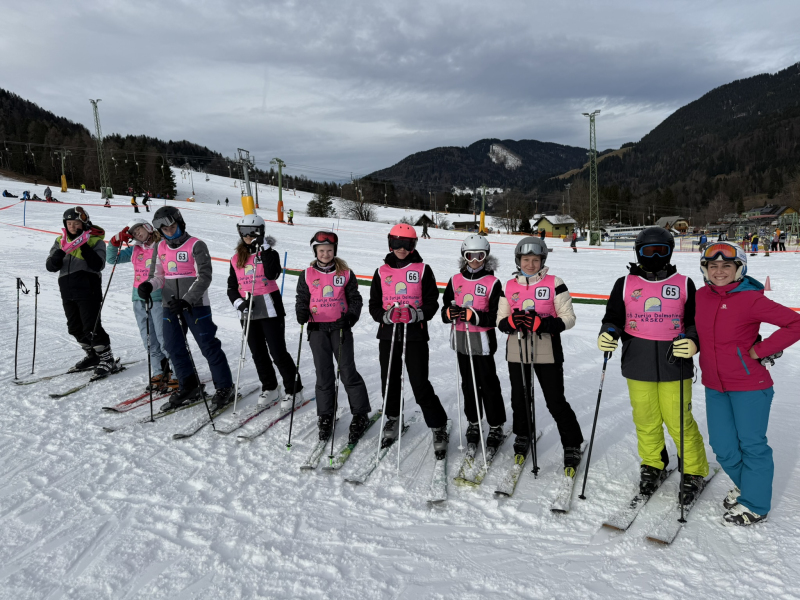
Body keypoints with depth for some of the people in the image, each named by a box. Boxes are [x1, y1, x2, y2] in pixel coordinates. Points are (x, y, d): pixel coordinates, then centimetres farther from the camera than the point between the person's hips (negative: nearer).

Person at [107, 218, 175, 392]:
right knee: (149, 340, 9)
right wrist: (116, 241, 6)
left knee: (163, 338, -7)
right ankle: (161, 373, 18)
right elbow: (112, 259, 19)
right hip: (139, 298, 7)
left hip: (159, 297, -6)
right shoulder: (134, 249, 14)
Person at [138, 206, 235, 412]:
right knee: (174, 348, 11)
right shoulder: (161, 248, 10)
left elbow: (204, 277, -15)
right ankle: (189, 388, 26)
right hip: (170, 306, 7)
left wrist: (187, 300, -23)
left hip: (195, 305, -7)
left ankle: (224, 388, 7)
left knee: (208, 346, -4)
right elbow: (159, 276, 17)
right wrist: (148, 285, -6)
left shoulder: (196, 245, -9)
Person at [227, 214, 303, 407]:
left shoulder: (269, 253, -2)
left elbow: (272, 274, -22)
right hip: (248, 313, 5)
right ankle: (270, 388, 28)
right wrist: (239, 302, -6)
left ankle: (294, 390, 8)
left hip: (270, 310, -5)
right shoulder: (237, 259, 11)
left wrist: (264, 250, -19)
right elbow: (231, 287, 13)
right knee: (258, 354, 12)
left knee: (278, 352, -5)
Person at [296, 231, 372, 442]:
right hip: (317, 329, 2)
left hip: (340, 327, -2)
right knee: (323, 374, 7)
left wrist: (351, 316, -12)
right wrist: (302, 314, -10)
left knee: (348, 372, -3)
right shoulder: (307, 275, 6)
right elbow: (302, 299, 11)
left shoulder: (346, 274, 3)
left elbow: (355, 299, 6)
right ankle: (325, 416, 21)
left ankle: (360, 415, 10)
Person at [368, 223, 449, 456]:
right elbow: (374, 305, 8)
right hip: (388, 334, 4)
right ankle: (393, 419, 35)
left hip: (415, 335, -3)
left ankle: (439, 429, 8)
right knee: (389, 382, 12)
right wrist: (387, 315, -13)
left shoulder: (423, 270, 2)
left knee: (420, 385, -6)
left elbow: (431, 303, -1)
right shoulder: (382, 272, 9)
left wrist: (415, 314, -20)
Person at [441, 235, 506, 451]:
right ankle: (473, 423, 29)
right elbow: (445, 310, 8)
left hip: (483, 341, -4)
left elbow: (496, 317, -12)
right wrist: (450, 313, -15)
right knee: (468, 384, 14)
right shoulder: (455, 280, 6)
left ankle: (496, 427, 17)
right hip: (461, 340, 4)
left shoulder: (492, 283, -7)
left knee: (488, 385, 3)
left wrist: (473, 316, -23)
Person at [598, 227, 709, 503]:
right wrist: (608, 334, -13)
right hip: (638, 366, 1)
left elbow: (696, 321, 6)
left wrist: (692, 341, -14)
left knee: (680, 422, 2)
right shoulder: (625, 284, 5)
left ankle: (694, 472, 24)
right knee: (646, 421, 11)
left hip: (674, 365, -1)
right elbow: (613, 318, 8)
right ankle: (652, 466, 34)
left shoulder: (684, 284, 4)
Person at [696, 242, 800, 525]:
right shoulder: (701, 296, 1)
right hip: (715, 385, 6)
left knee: (752, 445, 7)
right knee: (723, 447, 14)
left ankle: (755, 506, 25)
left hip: (749, 386, -6)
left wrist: (760, 350, -18)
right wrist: (696, 346, 7)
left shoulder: (751, 299, -17)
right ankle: (745, 485, 41)